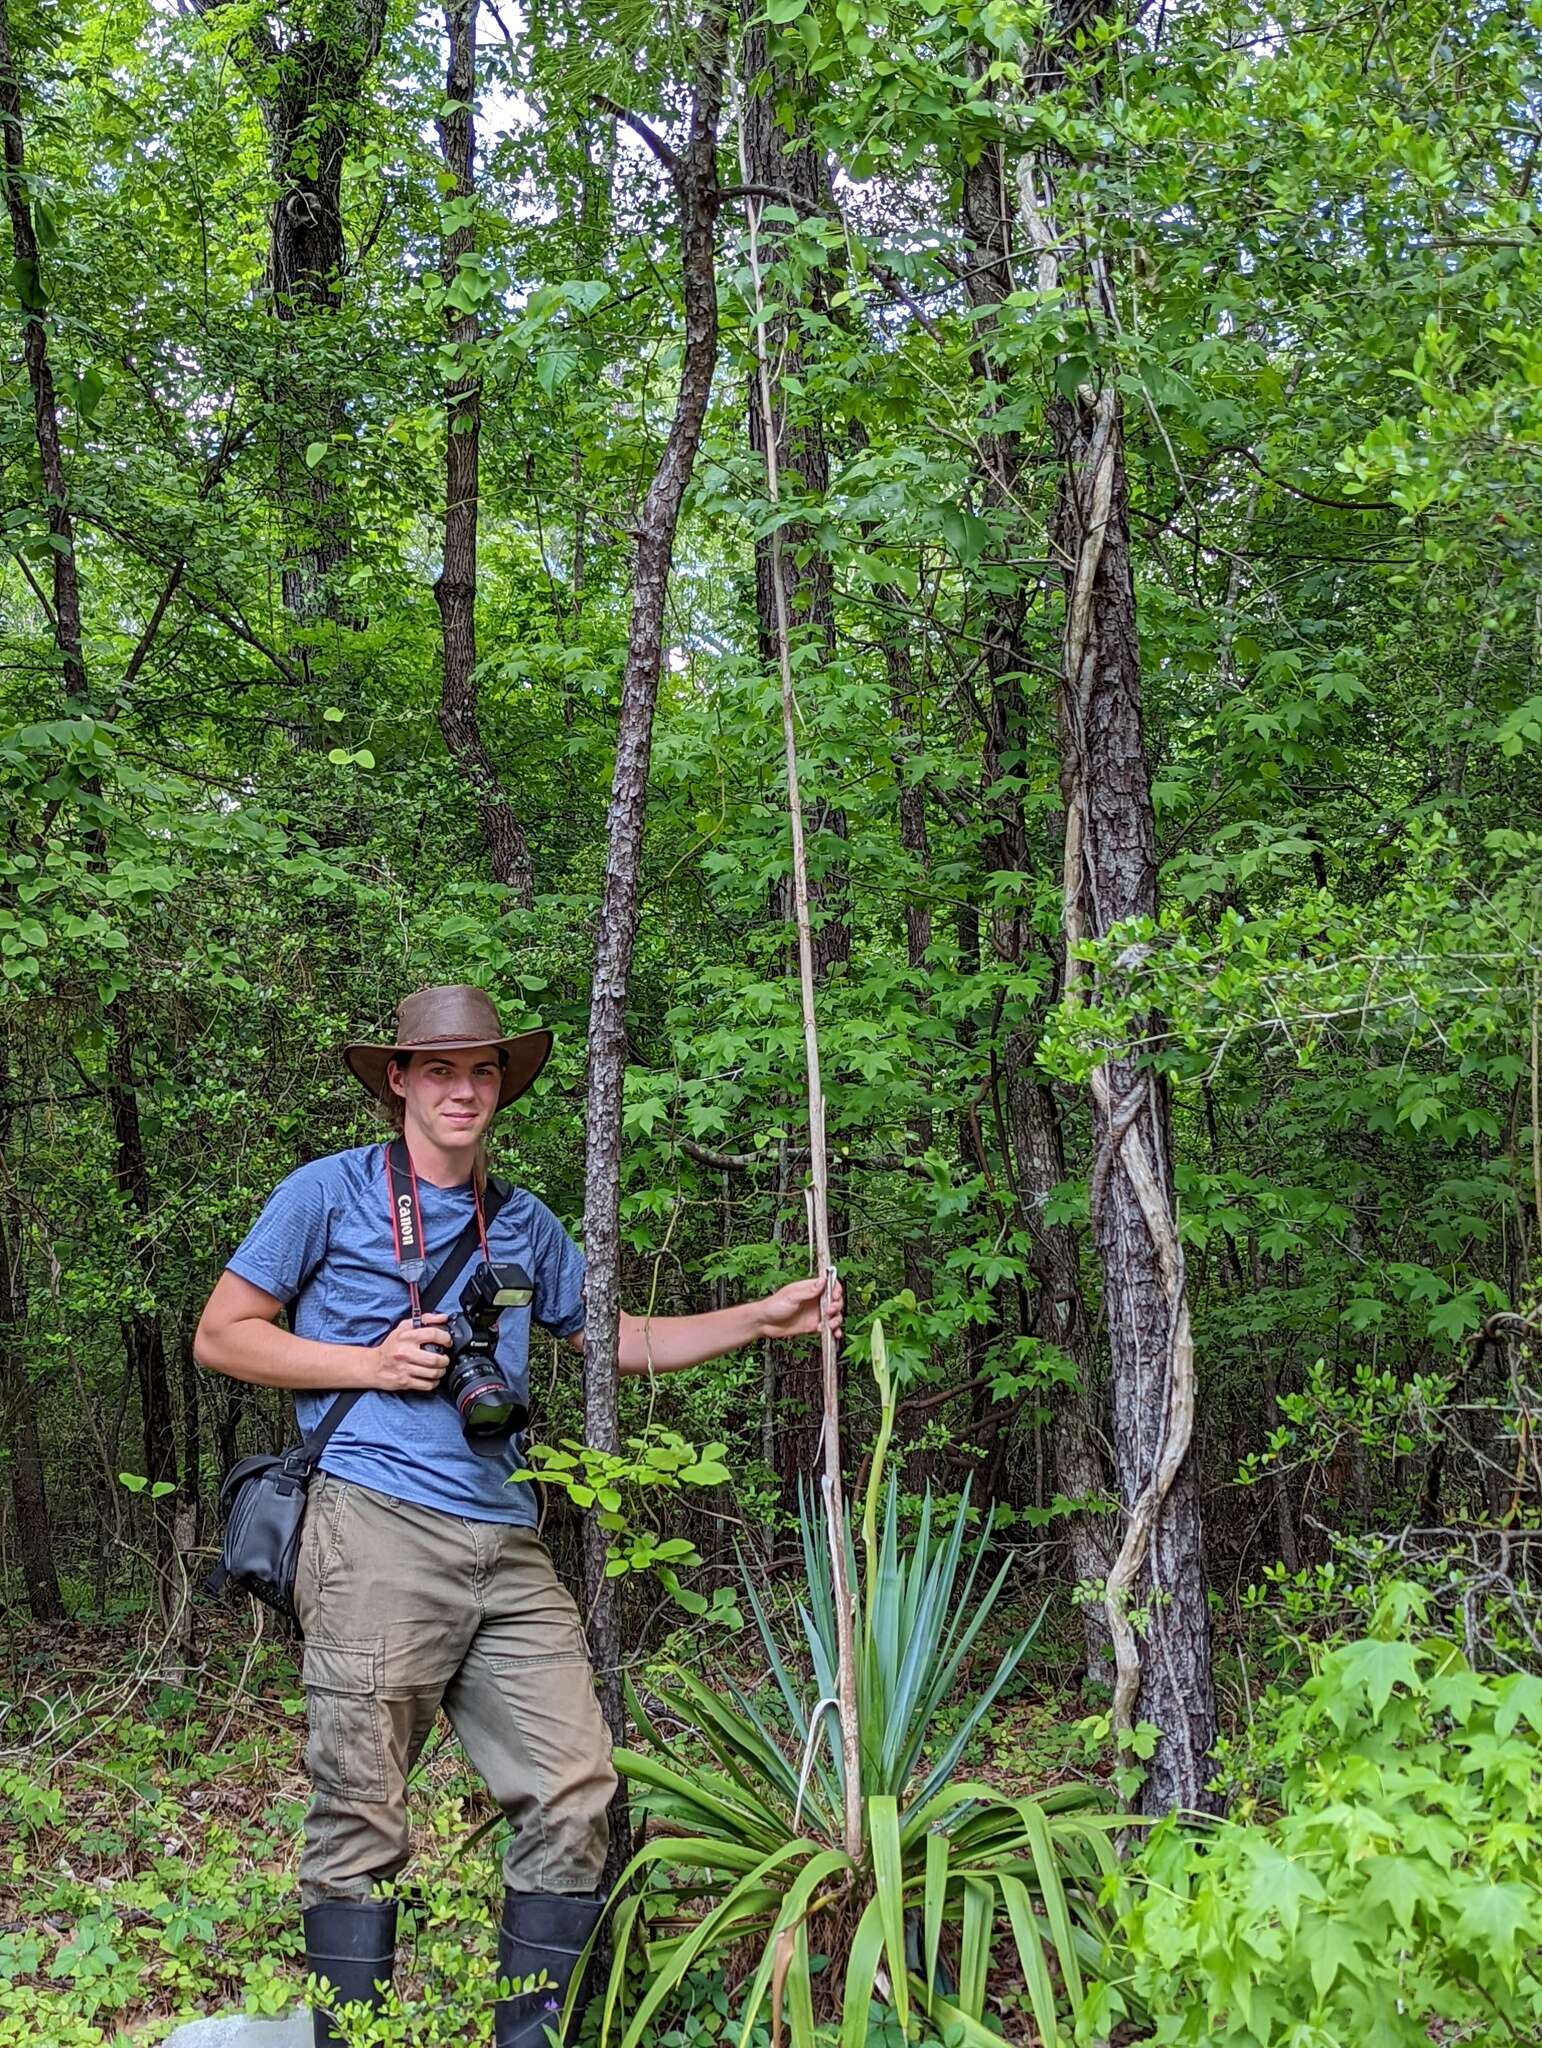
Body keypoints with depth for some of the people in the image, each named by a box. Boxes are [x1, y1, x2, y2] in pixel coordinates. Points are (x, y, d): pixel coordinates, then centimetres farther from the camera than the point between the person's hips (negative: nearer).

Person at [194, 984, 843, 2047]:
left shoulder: (525, 1223, 20)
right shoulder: (330, 1191, 5)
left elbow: (619, 1339, 27)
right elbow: (222, 1335, 6)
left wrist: (764, 1318, 19)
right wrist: (369, 1365, -6)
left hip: (507, 1545, 5)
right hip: (376, 1530, -5)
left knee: (575, 1790, -1)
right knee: (362, 1811, -4)